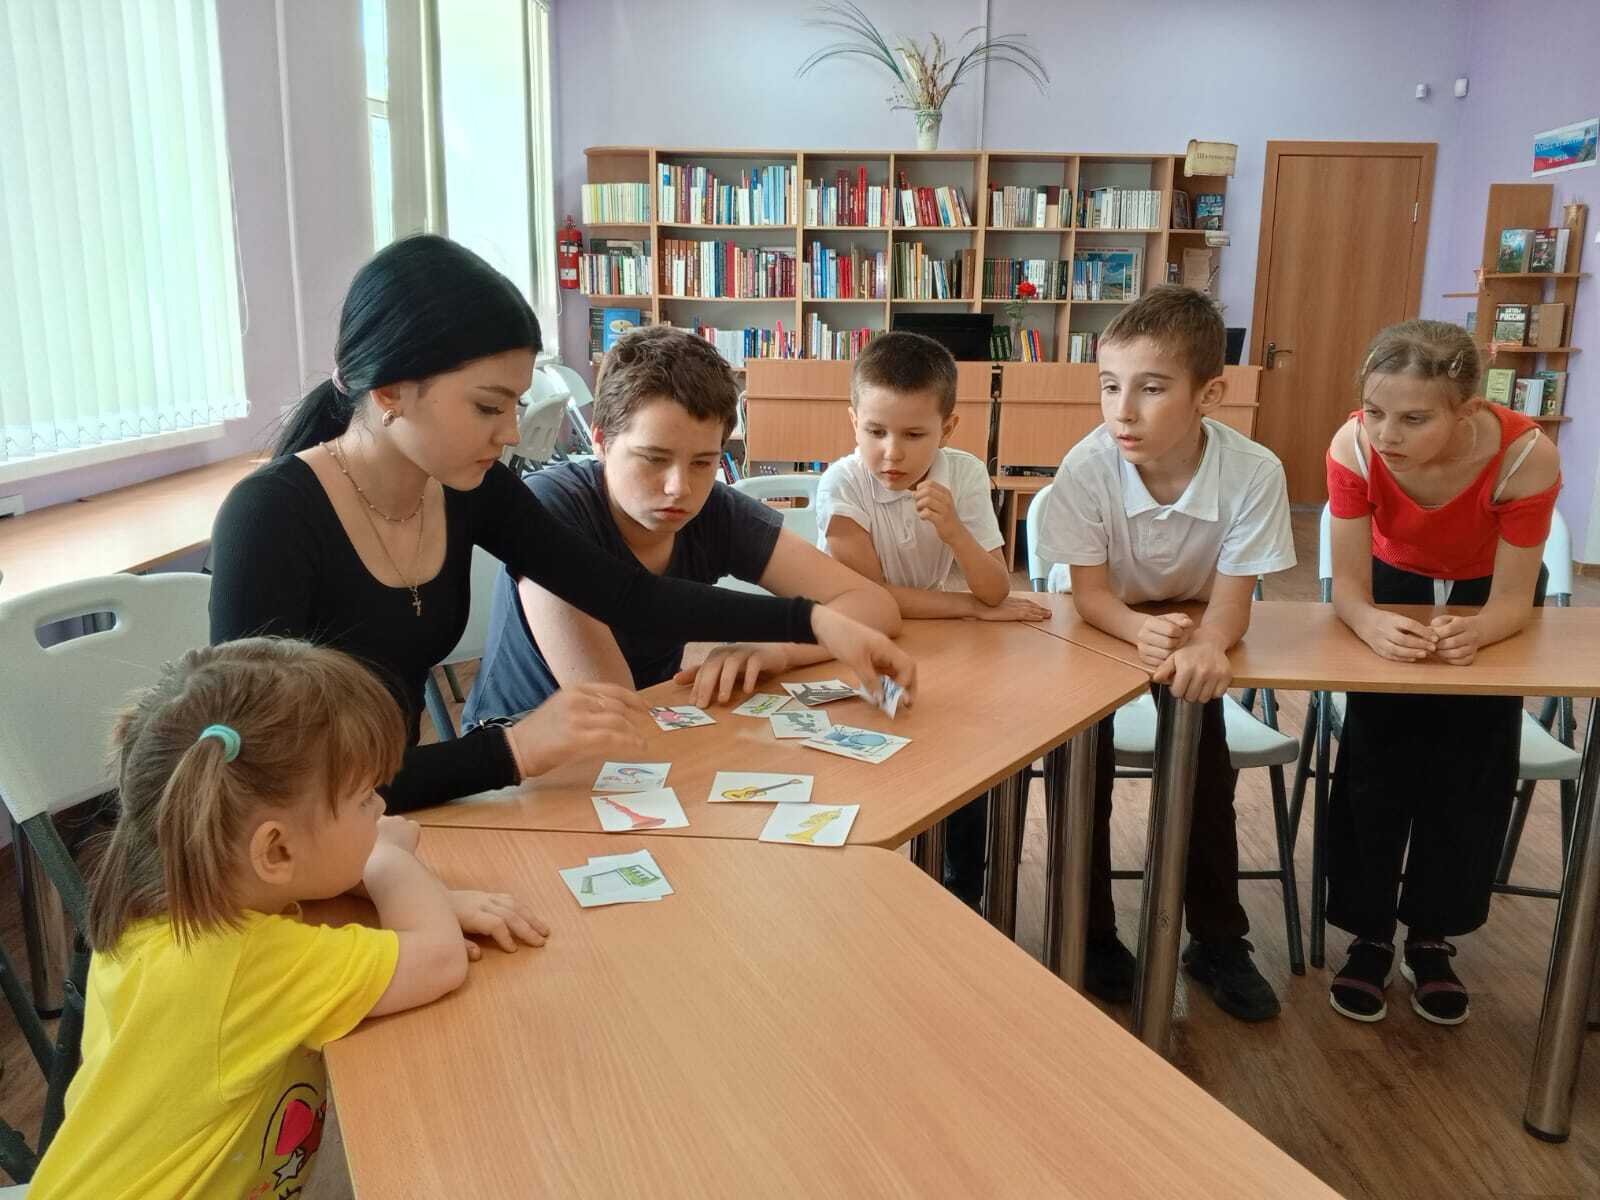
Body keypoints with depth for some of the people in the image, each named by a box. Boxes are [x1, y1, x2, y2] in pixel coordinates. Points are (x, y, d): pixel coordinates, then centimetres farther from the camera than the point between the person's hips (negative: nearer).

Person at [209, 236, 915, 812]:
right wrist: (512, 751, -35)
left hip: (400, 814, 6)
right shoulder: (269, 520, -22)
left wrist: (812, 621, -6)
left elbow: (626, 594, 1)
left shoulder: (466, 488, -3)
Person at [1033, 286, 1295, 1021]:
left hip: (1195, 633, 1)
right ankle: (1092, 934, 9)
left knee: (1209, 775, -7)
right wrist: (1143, 630, -49)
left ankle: (1217, 941, 14)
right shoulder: (1087, 467, -29)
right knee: (1085, 770, -12)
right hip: (1107, 627, 0)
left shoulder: (1255, 473, -28)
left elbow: (1232, 598, -25)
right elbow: (1090, 593, -26)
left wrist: (1205, 646, -48)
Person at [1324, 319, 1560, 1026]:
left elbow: (1512, 599, -26)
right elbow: (1349, 582, -27)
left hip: (1488, 600, 0)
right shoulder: (1354, 448, -33)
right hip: (1395, 590, 1)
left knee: (1471, 776, -6)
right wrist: (1373, 625, -50)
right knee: (1374, 767, -11)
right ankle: (1369, 937, 8)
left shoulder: (1525, 456, -36)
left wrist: (1471, 634, -49)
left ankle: (1432, 939, 16)